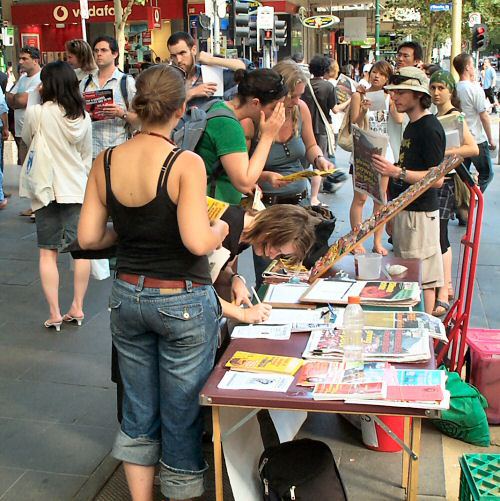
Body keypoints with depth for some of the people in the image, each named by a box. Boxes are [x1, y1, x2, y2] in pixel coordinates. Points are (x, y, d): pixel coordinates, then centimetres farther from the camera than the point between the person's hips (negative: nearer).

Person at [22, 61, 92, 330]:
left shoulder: (37, 112, -11)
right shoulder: (83, 116, 2)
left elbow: (26, 139, 8)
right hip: (77, 189, 3)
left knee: (48, 253, 3)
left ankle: (54, 313, 2)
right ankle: (77, 307, 14)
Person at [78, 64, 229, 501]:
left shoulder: (106, 162, -3)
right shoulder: (186, 163, -18)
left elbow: (88, 238, -2)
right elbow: (198, 242, -24)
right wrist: (223, 226, -4)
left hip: (127, 296, 5)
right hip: (183, 301, -5)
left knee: (138, 412, 19)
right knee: (182, 414, 12)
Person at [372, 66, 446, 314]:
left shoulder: (430, 128, -16)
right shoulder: (412, 125, 14)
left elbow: (437, 178, -21)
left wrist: (396, 172, -27)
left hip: (420, 213, -10)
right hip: (404, 210, 10)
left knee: (422, 279, -3)